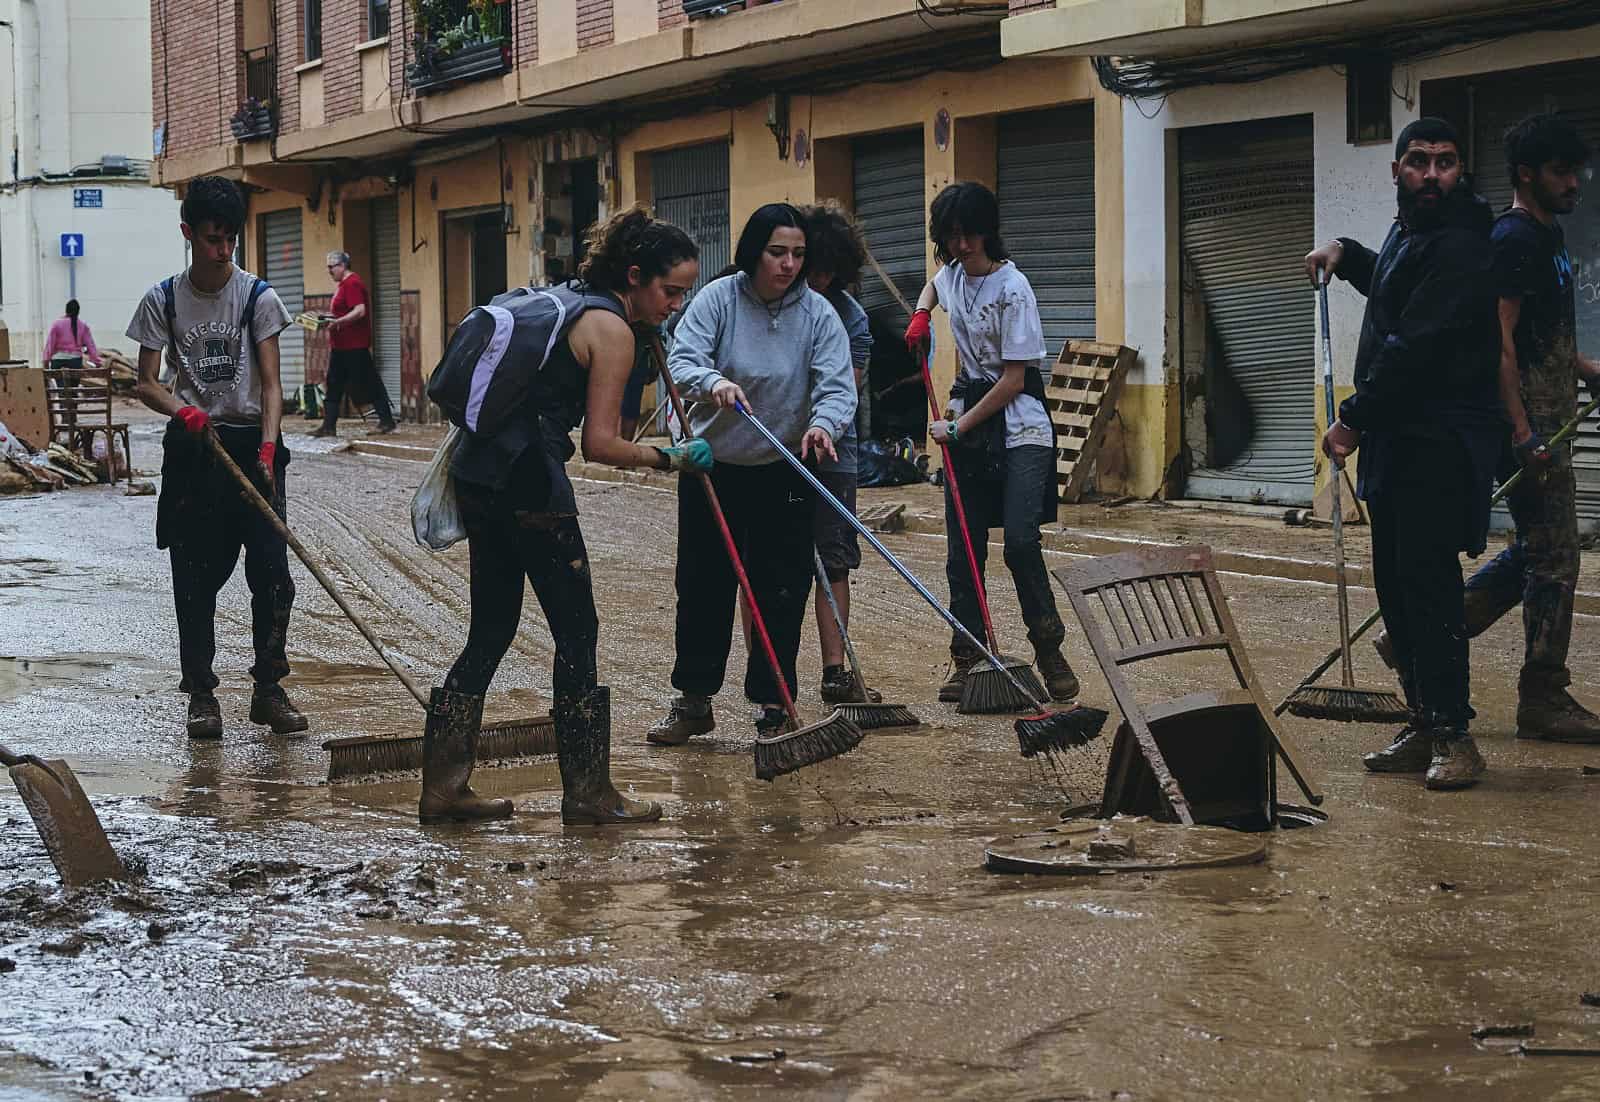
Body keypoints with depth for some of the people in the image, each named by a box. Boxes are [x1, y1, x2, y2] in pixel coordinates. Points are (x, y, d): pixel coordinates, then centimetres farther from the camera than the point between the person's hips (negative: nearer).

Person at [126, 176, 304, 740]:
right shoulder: (163, 300, 1)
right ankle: (201, 693, 11)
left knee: (272, 572, -5)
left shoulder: (258, 297, -2)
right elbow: (146, 382, 1)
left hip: (251, 444, -1)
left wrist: (267, 448, -19)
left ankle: (268, 689, 6)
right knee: (195, 577, 2)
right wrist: (182, 410, -20)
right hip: (192, 448, 1)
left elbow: (269, 382, -5)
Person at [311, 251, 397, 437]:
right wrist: (329, 319, 13)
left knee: (369, 383, -5)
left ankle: (387, 421, 1)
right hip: (341, 345, 11)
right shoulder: (341, 284, 17)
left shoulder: (352, 284, -15)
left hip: (355, 346, -11)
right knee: (334, 385, 7)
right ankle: (329, 426, 7)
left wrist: (338, 322, -28)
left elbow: (360, 310, -26)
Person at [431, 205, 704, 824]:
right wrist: (670, 460, -2)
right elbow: (600, 444, -12)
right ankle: (589, 796, 6)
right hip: (529, 479, -9)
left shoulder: (564, 298, 18)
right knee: (576, 632, 1)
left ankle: (442, 786, 14)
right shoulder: (612, 327, -9)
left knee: (491, 631, 13)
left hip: (479, 470, 9)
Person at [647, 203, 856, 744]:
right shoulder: (718, 298, -9)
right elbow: (682, 361, -19)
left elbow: (838, 388, -17)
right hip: (712, 468, 1)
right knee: (703, 586, 9)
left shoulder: (818, 314, -8)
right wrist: (714, 382, -42)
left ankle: (773, 705, 13)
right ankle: (693, 701, 21)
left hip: (783, 475, 0)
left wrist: (822, 424, -39)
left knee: (781, 593, 1)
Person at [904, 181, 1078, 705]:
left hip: (1017, 426, -7)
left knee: (1021, 542, -16)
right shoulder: (951, 274, 7)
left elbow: (1013, 378, -16)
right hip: (966, 423, 7)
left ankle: (1049, 650, -2)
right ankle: (966, 658, 8)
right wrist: (920, 316, 15)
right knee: (963, 548, 3)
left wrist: (960, 427, -13)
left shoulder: (1011, 288, -15)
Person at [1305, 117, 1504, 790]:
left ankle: (1454, 734, -8)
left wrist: (1355, 419, -17)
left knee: (1428, 582, -12)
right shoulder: (1409, 232, 17)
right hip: (1397, 441, 10)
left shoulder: (1458, 247, -16)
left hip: (1439, 448, -10)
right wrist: (1345, 254, 24)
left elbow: (1415, 348, -22)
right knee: (1397, 586, 11)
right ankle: (1425, 727, 18)